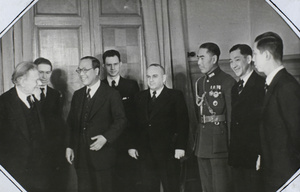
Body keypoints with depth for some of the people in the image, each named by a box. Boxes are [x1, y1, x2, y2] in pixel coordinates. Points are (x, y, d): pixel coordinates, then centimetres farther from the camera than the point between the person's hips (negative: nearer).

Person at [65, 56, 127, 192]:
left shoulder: (111, 94, -3)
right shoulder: (77, 95, 14)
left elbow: (120, 120, -7)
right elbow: (71, 122, 15)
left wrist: (106, 137, -19)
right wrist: (69, 146, 7)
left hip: (101, 155, -5)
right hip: (80, 155, 5)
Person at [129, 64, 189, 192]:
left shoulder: (175, 96, 1)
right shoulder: (140, 97, 12)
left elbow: (182, 123, -4)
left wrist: (180, 146, -12)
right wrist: (132, 146, 3)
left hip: (168, 153, -3)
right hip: (145, 153, 3)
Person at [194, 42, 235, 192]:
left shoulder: (227, 81, -8)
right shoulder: (200, 82, 14)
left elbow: (232, 115, -9)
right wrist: (196, 139, 10)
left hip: (219, 142, -7)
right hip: (202, 143, 7)